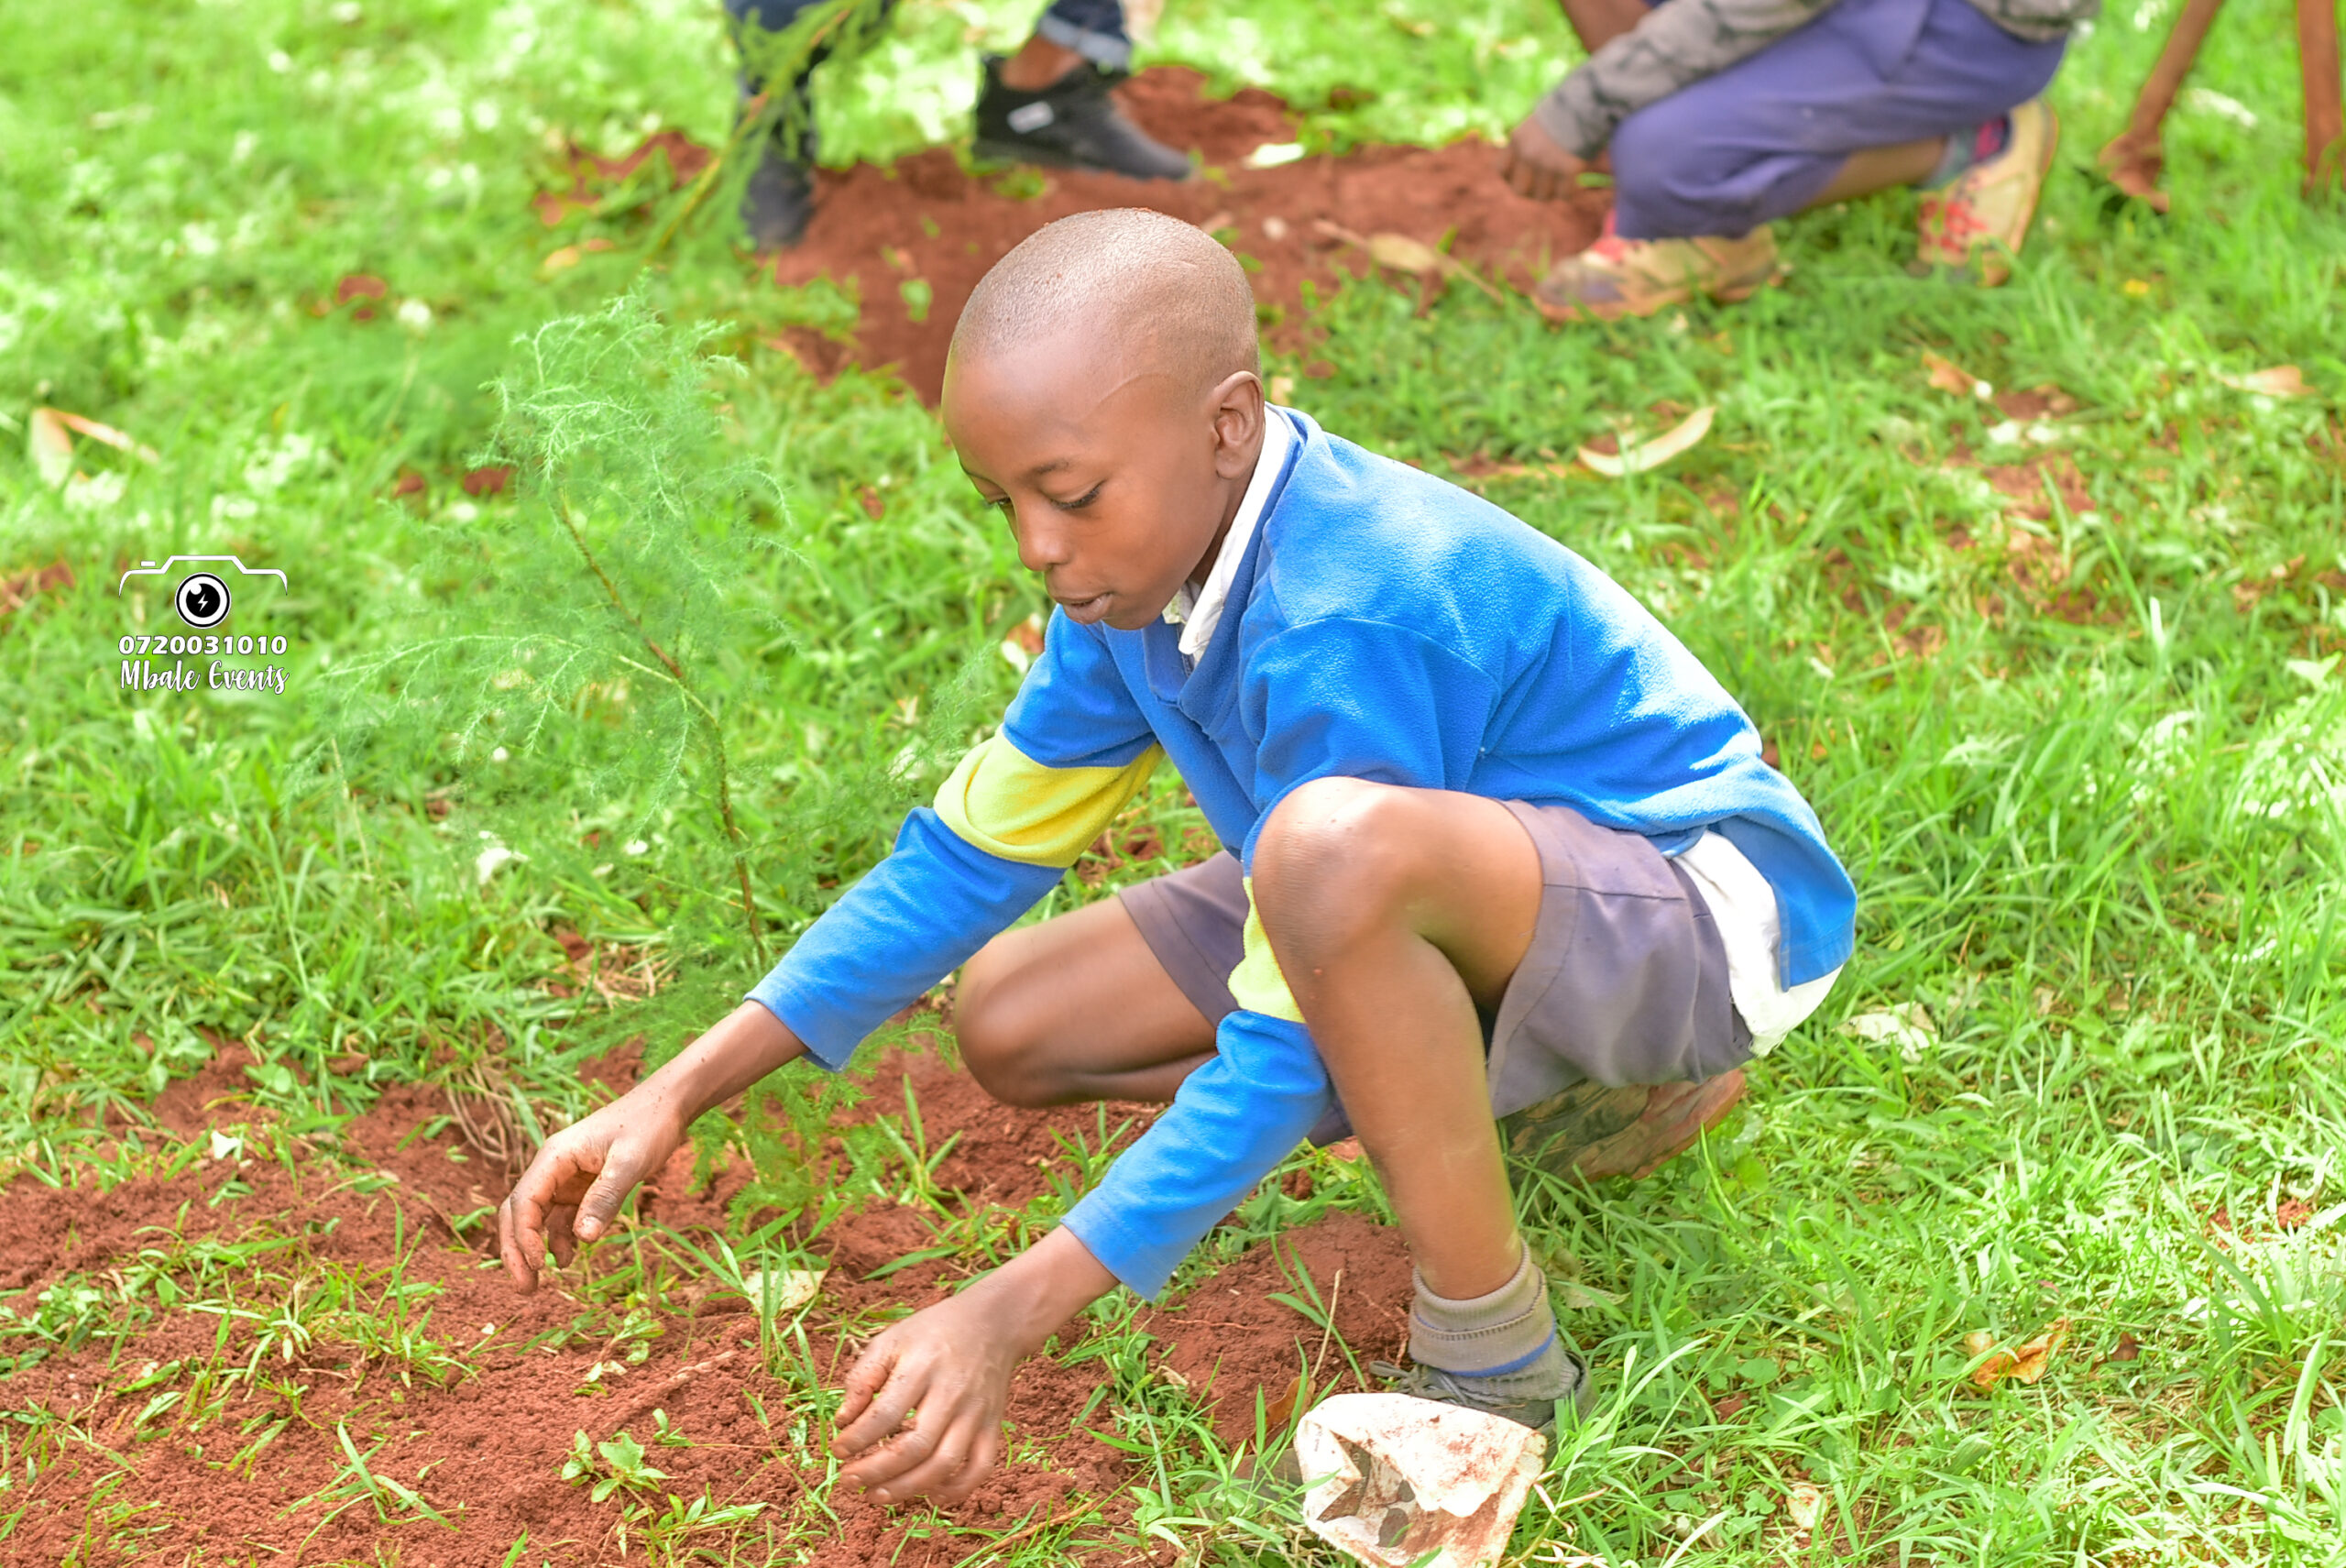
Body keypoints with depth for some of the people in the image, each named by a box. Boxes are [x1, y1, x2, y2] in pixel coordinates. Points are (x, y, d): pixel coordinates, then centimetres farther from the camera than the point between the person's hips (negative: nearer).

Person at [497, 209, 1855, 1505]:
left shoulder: (1341, 619, -32)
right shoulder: (1145, 569, -5)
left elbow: (1283, 1054, -29)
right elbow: (973, 849, 3)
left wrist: (1009, 1315, -30)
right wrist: (679, 1094, -5)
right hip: (1470, 915, 9)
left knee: (1333, 847, -41)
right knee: (1010, 1023, 4)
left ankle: (1495, 1359, -19)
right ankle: (1552, 1093, 9)